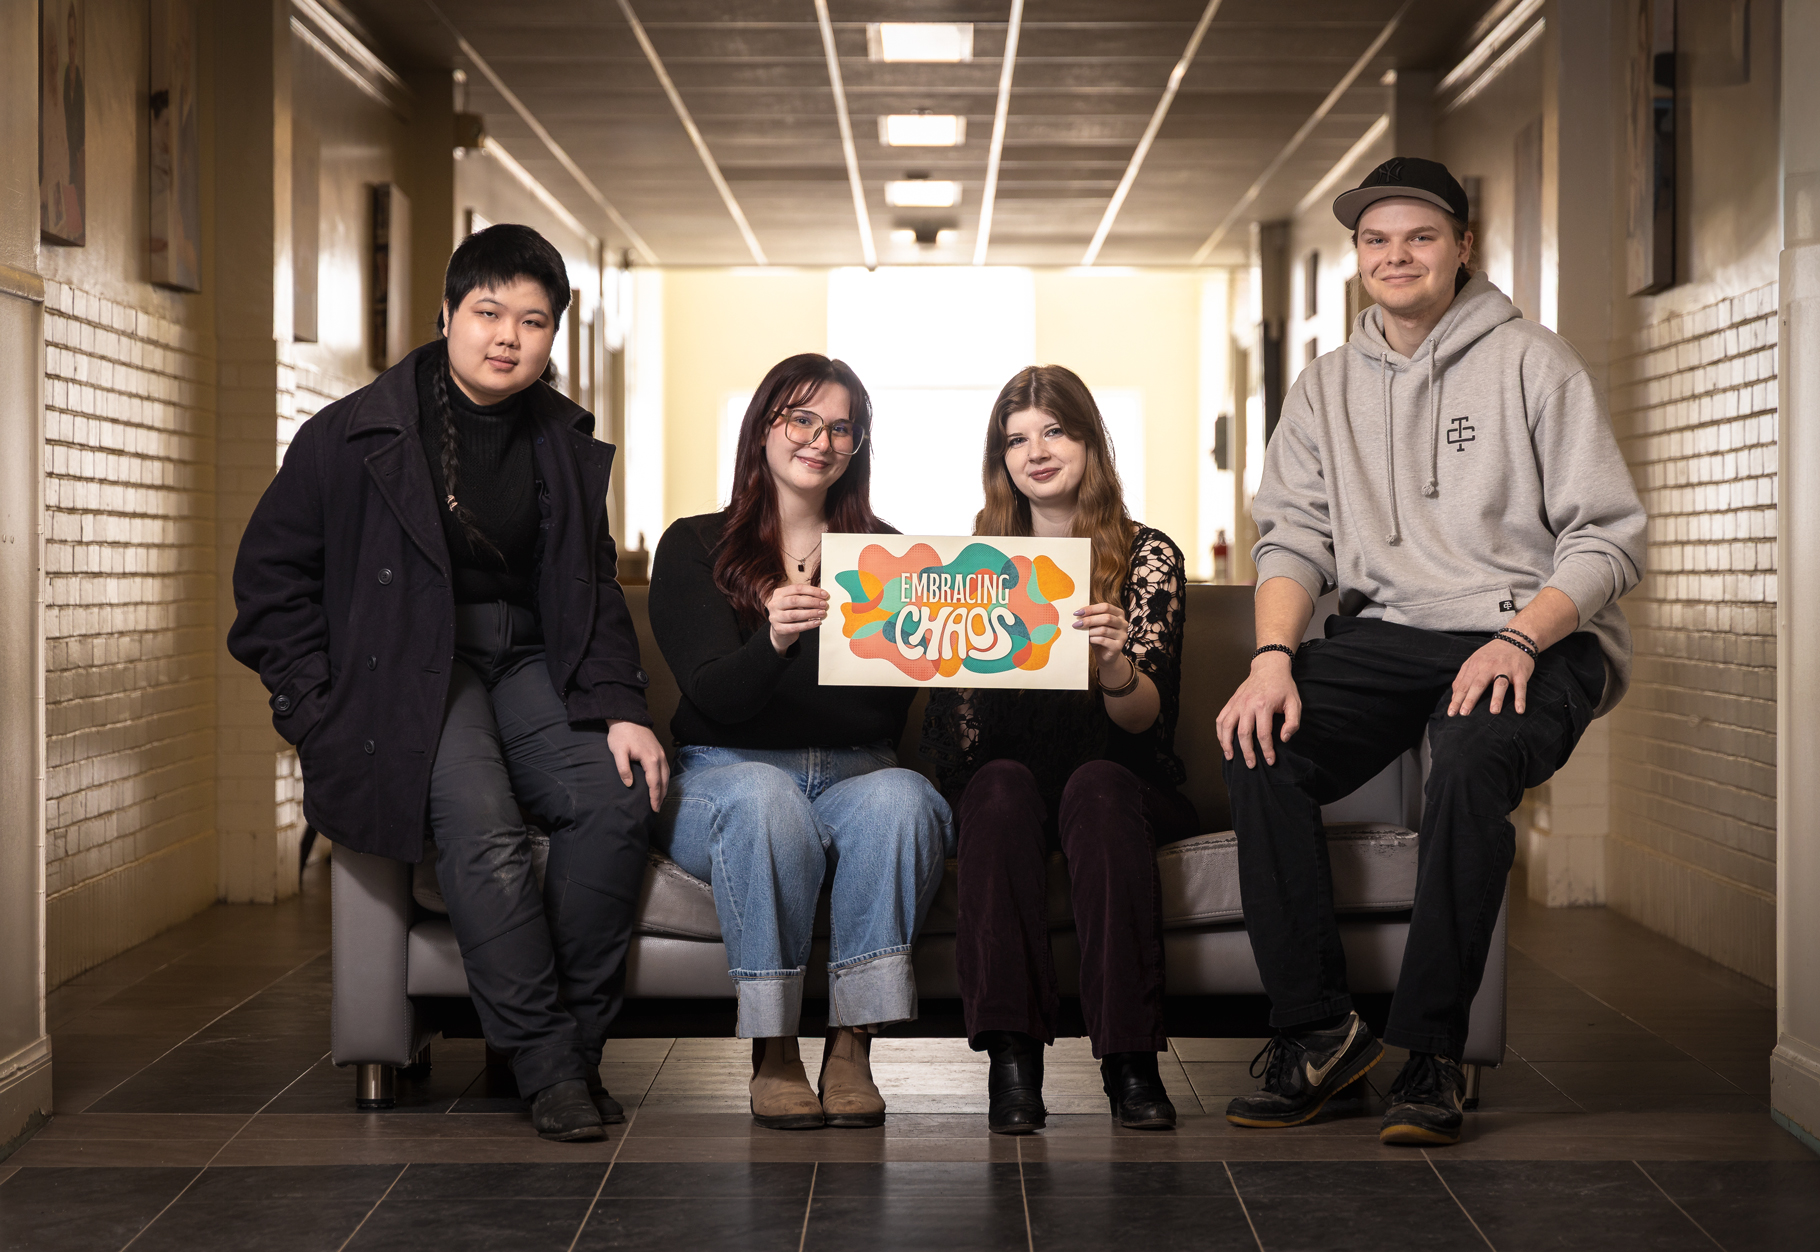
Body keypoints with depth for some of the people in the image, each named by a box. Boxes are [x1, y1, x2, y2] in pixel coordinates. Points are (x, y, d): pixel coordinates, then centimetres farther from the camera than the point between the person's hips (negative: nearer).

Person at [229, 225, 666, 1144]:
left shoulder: (567, 444, 9)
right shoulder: (356, 433, -4)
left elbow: (590, 592, 13)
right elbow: (270, 573, 1)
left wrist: (618, 708, -3)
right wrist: (319, 708, -8)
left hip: (527, 660, 4)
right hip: (408, 664, -4)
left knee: (617, 792, -24)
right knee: (480, 822, -31)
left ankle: (575, 1038, -12)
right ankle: (547, 1065, -24)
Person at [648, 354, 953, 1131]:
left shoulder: (885, 554, 13)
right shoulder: (694, 548, 7)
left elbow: (891, 708, 3)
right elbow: (715, 696, -9)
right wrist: (775, 639, -30)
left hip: (856, 777, 2)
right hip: (721, 779, -2)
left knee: (901, 798, -33)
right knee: (766, 797, -37)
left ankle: (852, 1046, -30)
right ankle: (772, 1053, -28)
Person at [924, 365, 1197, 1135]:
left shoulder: (1147, 556, 4)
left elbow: (1149, 716, -10)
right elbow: (952, 744, 4)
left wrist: (1114, 666, -33)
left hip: (1117, 777, -1)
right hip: (1004, 778, 1)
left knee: (1096, 788, -34)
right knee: (999, 786, -32)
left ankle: (1130, 1059, -38)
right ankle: (1011, 1057, -38)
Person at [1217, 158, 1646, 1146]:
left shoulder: (1531, 363, 2)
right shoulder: (1327, 385, 16)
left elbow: (1608, 541, -3)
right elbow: (1294, 535, 8)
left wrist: (1519, 639, -20)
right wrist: (1274, 656, -12)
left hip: (1535, 635, -4)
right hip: (1383, 633, 4)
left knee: (1469, 757, -36)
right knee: (1258, 747, -23)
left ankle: (1434, 1052, -23)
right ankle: (1316, 1030, -15)